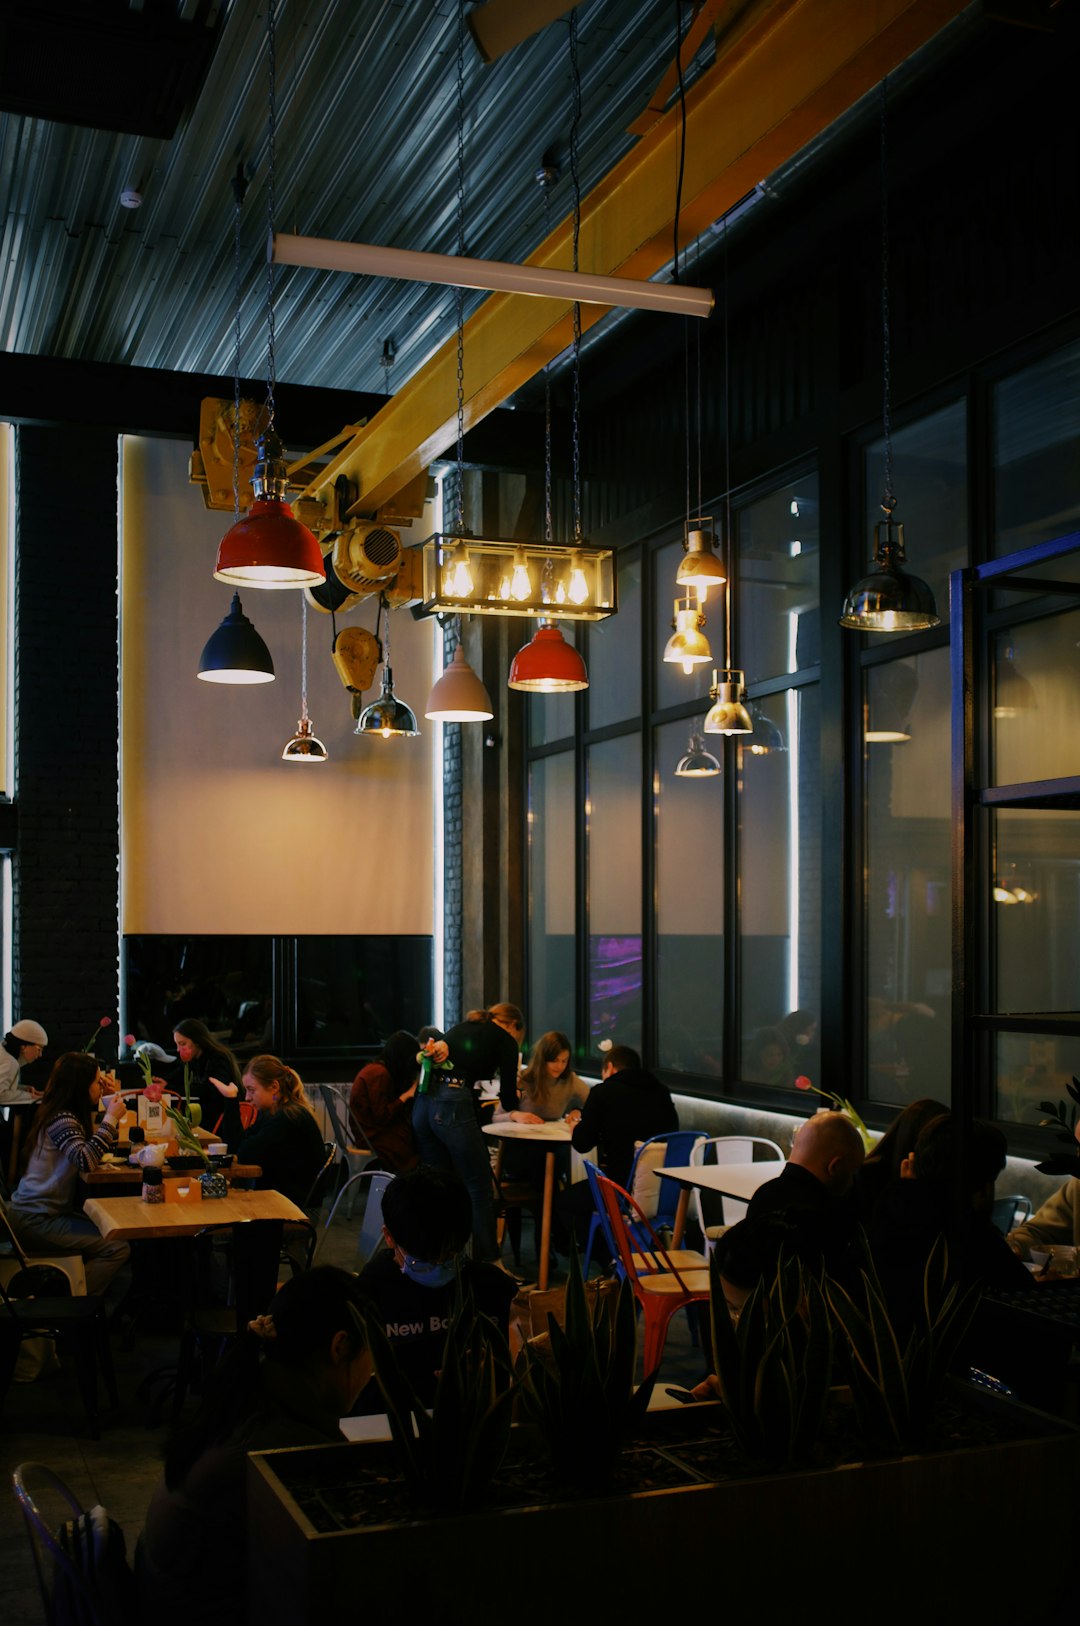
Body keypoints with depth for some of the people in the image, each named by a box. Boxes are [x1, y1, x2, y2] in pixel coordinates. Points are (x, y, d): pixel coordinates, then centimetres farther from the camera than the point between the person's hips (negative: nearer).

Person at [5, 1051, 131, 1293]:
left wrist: (109, 1110, 13)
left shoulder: (66, 1115, 13)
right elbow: (85, 1161, -32)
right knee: (117, 1249, -16)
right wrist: (110, 1119, -24)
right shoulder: (61, 1120, -17)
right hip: (35, 1220, -10)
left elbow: (92, 1149, 14)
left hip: (41, 1212, 10)